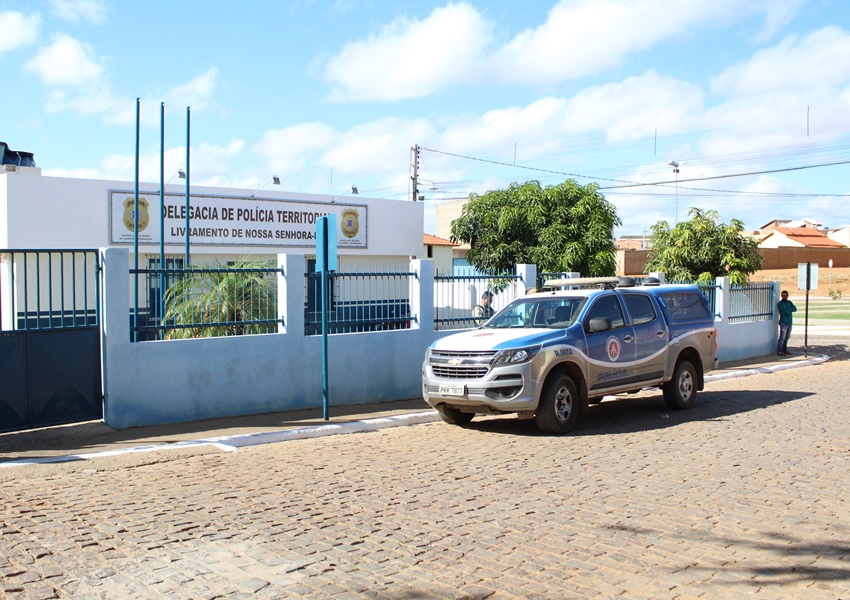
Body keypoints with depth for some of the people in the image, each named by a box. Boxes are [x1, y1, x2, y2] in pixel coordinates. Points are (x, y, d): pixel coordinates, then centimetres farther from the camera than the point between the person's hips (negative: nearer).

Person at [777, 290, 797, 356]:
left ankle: (785, 350, 22)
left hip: (789, 322, 7)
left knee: (787, 337, 13)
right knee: (782, 337, -8)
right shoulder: (780, 303, -7)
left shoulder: (789, 302, 14)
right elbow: (785, 311, -20)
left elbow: (795, 309, -1)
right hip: (783, 322, -7)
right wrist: (790, 310, -4)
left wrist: (788, 309, -14)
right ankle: (779, 351, -6)